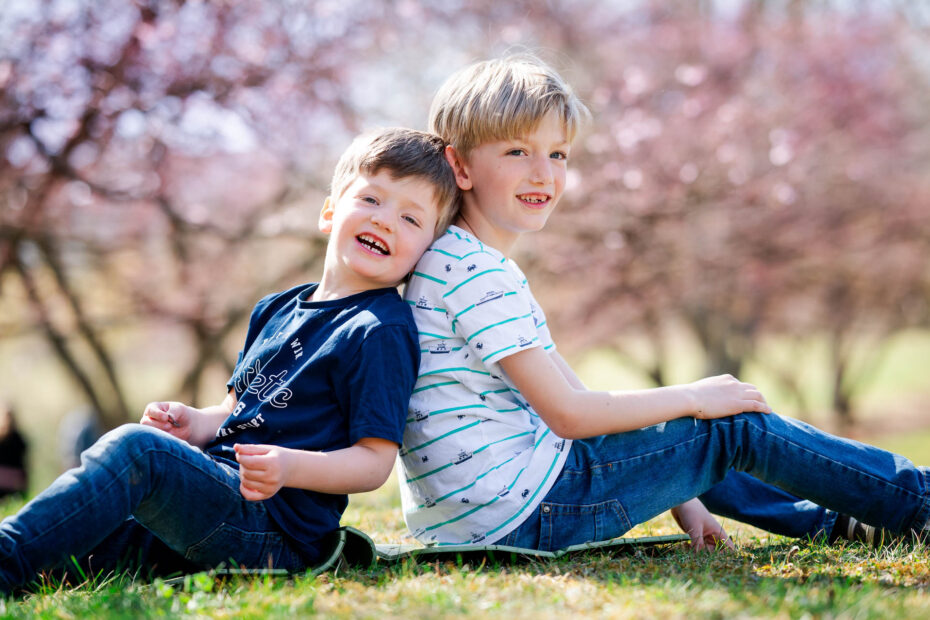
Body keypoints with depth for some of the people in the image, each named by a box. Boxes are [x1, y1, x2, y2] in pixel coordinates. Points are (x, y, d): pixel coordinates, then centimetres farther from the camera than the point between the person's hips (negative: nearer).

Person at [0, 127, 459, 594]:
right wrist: (196, 424, 5)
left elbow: (376, 461, -11)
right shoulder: (275, 310, 19)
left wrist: (293, 468, -27)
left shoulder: (381, 332, -7)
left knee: (136, 447, -26)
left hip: (276, 529, -9)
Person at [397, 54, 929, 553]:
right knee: (734, 425, 1)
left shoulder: (484, 265, 16)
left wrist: (681, 500, 12)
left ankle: (831, 520, 36)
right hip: (520, 511, -10)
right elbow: (567, 412, -19)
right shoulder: (473, 270, -17)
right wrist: (691, 398, -6)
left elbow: (563, 394, 15)